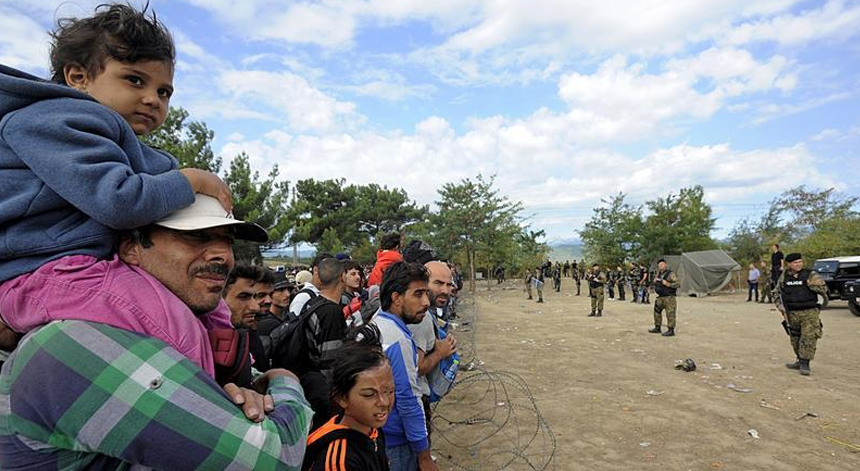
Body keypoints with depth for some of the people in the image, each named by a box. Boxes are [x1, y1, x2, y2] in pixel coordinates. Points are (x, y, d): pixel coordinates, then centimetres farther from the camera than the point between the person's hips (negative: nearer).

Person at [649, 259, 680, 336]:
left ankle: (671, 331, 0)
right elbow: (655, 283, 26)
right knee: (657, 311, 14)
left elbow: (678, 284, -17)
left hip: (669, 298, -8)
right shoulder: (659, 274, 12)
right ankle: (657, 328, 26)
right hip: (660, 297, 8)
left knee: (670, 314, -6)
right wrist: (655, 281, 4)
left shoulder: (670, 274, -11)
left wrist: (667, 284, -22)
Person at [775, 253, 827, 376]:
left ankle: (805, 363, -5)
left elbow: (824, 289, -8)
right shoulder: (784, 277, 6)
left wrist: (810, 284, -21)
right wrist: (780, 305, 5)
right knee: (795, 339, 12)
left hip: (809, 312, -4)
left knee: (808, 338, -12)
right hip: (792, 313, 4)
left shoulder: (811, 275, -4)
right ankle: (800, 361, 26)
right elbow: (778, 292, 16)